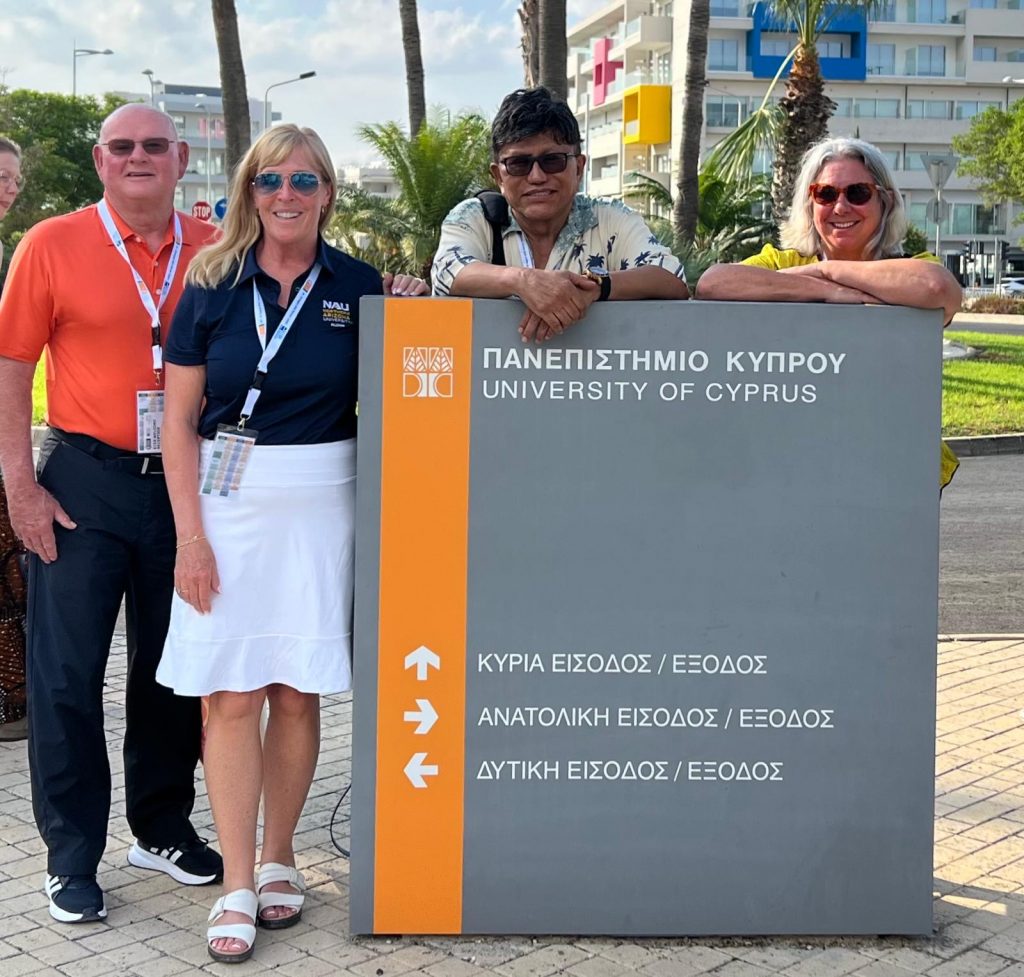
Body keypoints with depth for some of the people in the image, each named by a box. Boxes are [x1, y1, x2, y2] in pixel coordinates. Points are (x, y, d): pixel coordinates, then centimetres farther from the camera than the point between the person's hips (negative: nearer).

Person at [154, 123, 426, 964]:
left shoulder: (357, 286, 3)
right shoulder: (214, 286, 2)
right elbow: (179, 420, 1)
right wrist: (190, 534, -5)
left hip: (320, 507, 1)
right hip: (227, 505, 0)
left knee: (298, 692, 7)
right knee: (232, 693, -1)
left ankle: (278, 859, 24)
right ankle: (237, 885, 8)